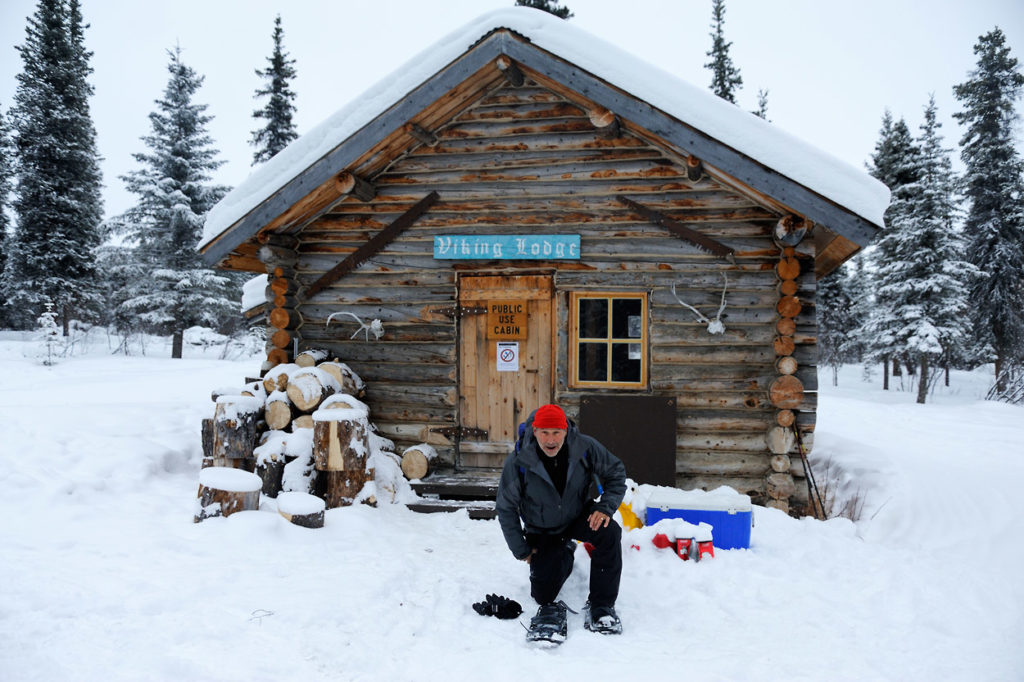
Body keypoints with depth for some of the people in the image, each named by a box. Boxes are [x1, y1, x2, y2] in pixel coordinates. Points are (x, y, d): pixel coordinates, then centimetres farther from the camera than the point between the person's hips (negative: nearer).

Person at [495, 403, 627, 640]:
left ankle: (602, 606, -18)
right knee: (543, 595, -6)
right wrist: (521, 550, -7)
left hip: (579, 515, 0)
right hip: (542, 530, 0)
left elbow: (615, 472, -5)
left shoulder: (585, 448, -22)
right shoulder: (518, 463, -24)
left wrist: (606, 506, -22)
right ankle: (563, 554, 29)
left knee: (609, 533, -31)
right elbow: (506, 509, -10)